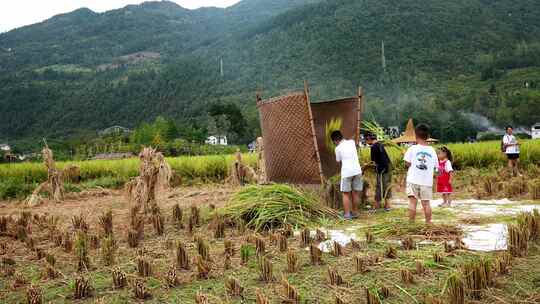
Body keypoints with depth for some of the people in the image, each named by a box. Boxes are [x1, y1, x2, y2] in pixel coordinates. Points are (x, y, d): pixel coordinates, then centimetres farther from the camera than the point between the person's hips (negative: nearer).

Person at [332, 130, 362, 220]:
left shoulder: (338, 148, -3)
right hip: (357, 171, 4)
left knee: (346, 194, 4)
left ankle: (347, 214, 2)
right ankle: (354, 212, 20)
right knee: (355, 193, 11)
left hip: (346, 172, -4)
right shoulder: (352, 142, 9)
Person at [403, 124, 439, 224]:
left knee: (412, 202, -2)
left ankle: (411, 222, -2)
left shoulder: (412, 149, -6)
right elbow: (435, 166, 6)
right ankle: (428, 222, 16)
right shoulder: (432, 150, 3)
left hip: (413, 180, -2)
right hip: (427, 181, 3)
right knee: (426, 203, 9)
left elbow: (408, 163, -7)